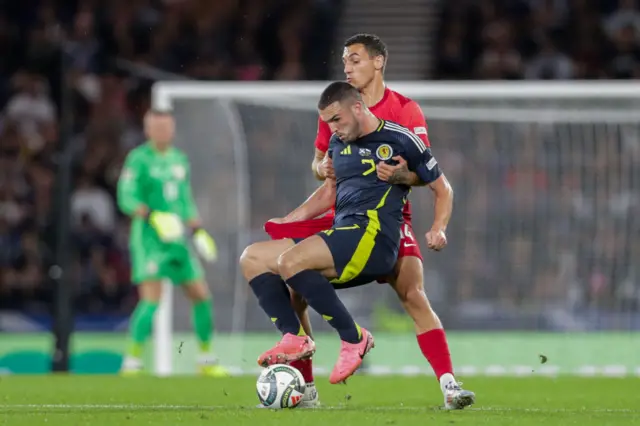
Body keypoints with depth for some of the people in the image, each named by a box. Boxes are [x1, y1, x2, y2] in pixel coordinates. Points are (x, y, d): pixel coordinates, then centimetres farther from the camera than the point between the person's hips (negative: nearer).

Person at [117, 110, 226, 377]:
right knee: (151, 299, -19)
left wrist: (197, 229, 20)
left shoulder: (180, 160, 14)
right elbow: (126, 199, -14)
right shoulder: (139, 159, -7)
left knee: (201, 296, 9)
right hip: (149, 238, -7)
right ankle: (132, 360, -14)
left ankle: (206, 360, 22)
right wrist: (152, 216, -29)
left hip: (178, 239, 7)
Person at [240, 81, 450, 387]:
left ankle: (354, 338, -18)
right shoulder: (338, 143, 19)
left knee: (290, 260, -29)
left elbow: (443, 189, 8)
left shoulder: (401, 140, 0)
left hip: (373, 236, -8)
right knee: (252, 258, 2)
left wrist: (438, 230, -7)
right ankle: (295, 338, -13)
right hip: (341, 235, 9)